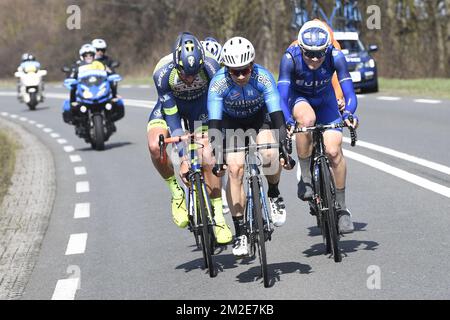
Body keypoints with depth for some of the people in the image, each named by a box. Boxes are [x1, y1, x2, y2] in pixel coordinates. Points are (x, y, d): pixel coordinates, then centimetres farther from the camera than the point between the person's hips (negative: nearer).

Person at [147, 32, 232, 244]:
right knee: (155, 145, -28)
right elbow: (171, 116, -30)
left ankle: (219, 218, -5)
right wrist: (183, 157, -33)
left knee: (207, 158, -16)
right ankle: (177, 193, -5)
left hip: (201, 103, 0)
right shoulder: (163, 72, -34)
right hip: (171, 104, 0)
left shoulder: (210, 68, -34)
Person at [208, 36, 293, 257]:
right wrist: (218, 157, -44)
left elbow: (277, 115, -36)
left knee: (270, 156, -29)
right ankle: (240, 232, -9)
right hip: (231, 122, 0)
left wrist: (283, 148, -46)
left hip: (260, 118, 0)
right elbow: (214, 124, -34)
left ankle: (274, 195, 1)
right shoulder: (218, 83, -31)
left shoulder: (263, 78, -32)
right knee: (234, 168, -18)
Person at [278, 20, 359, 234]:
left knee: (334, 150, -17)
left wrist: (349, 113, -55)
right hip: (298, 98, -1)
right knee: (307, 119, -37)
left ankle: (341, 208, 1)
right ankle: (305, 177, -19)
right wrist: (286, 121, -56)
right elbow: (282, 94, -39)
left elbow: (348, 90, -35)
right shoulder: (290, 58, -33)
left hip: (324, 99, 1)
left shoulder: (335, 56, -30)